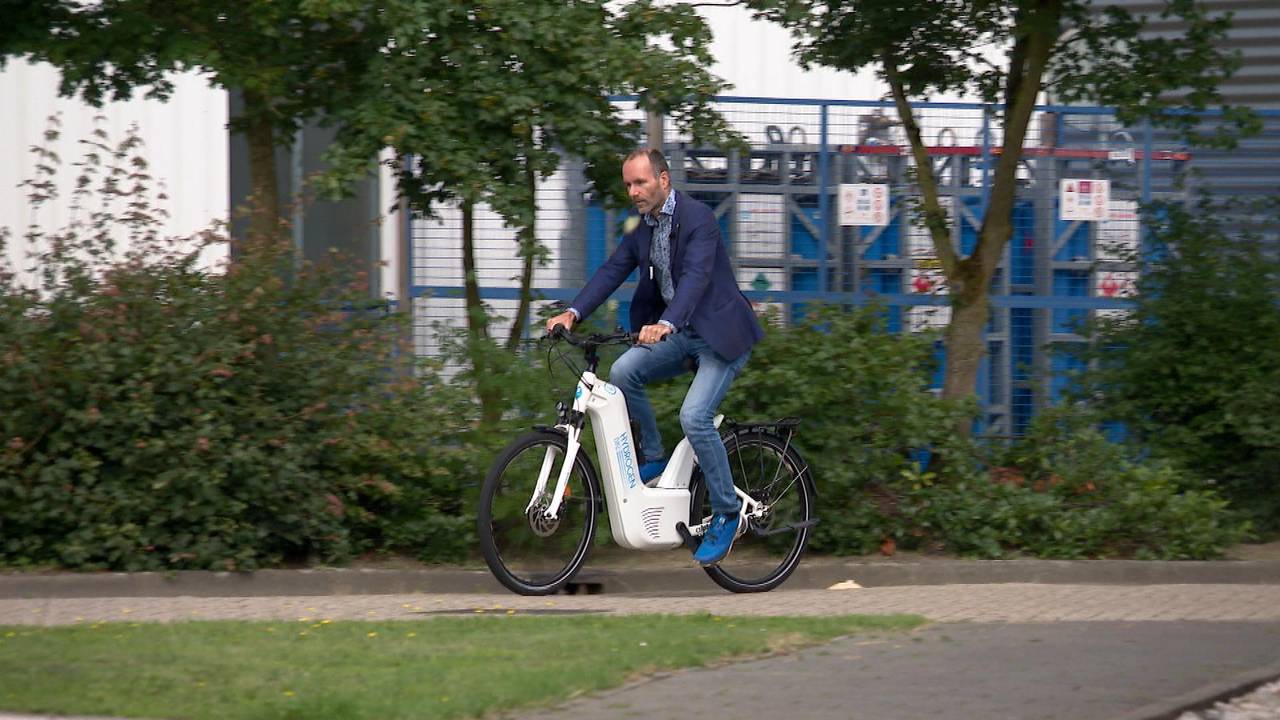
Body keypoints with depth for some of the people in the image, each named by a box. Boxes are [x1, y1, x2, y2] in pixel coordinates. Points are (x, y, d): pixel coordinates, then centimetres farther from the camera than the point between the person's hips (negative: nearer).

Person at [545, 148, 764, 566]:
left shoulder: (698, 219, -17)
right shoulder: (641, 230, 8)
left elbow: (695, 277, -30)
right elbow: (612, 271, -1)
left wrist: (666, 324, -46)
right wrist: (573, 312, -17)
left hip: (720, 335, -7)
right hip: (681, 337, 7)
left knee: (694, 417, -22)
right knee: (623, 371, -16)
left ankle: (726, 514, -8)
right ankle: (653, 458, 1)